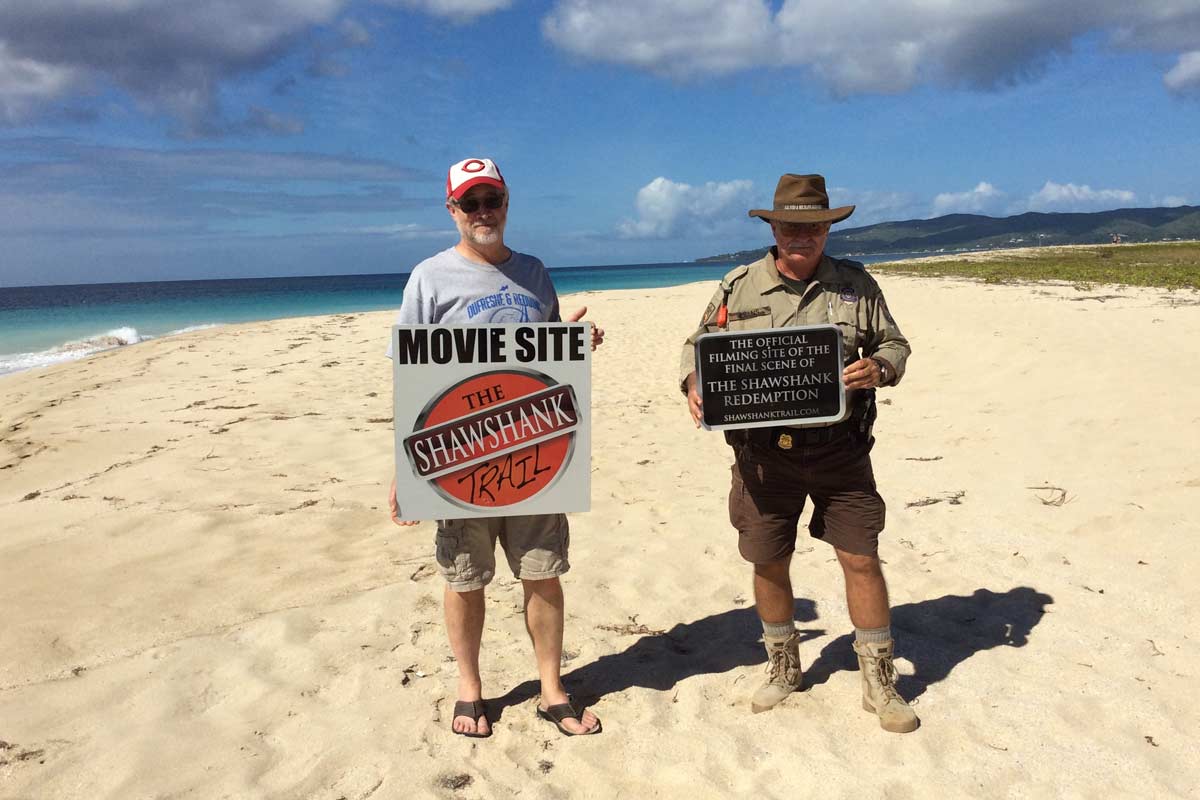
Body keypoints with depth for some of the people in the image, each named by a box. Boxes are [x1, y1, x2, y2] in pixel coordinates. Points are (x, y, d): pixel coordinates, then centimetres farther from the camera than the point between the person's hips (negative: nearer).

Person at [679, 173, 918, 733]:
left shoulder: (857, 286, 5)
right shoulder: (738, 287, 4)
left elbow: (894, 344, 11)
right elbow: (698, 346, 11)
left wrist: (879, 368, -12)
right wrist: (693, 383, -10)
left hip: (839, 450, 0)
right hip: (763, 453, 1)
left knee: (861, 559, 2)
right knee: (769, 563, 10)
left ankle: (878, 682, 22)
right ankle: (783, 669, 34)